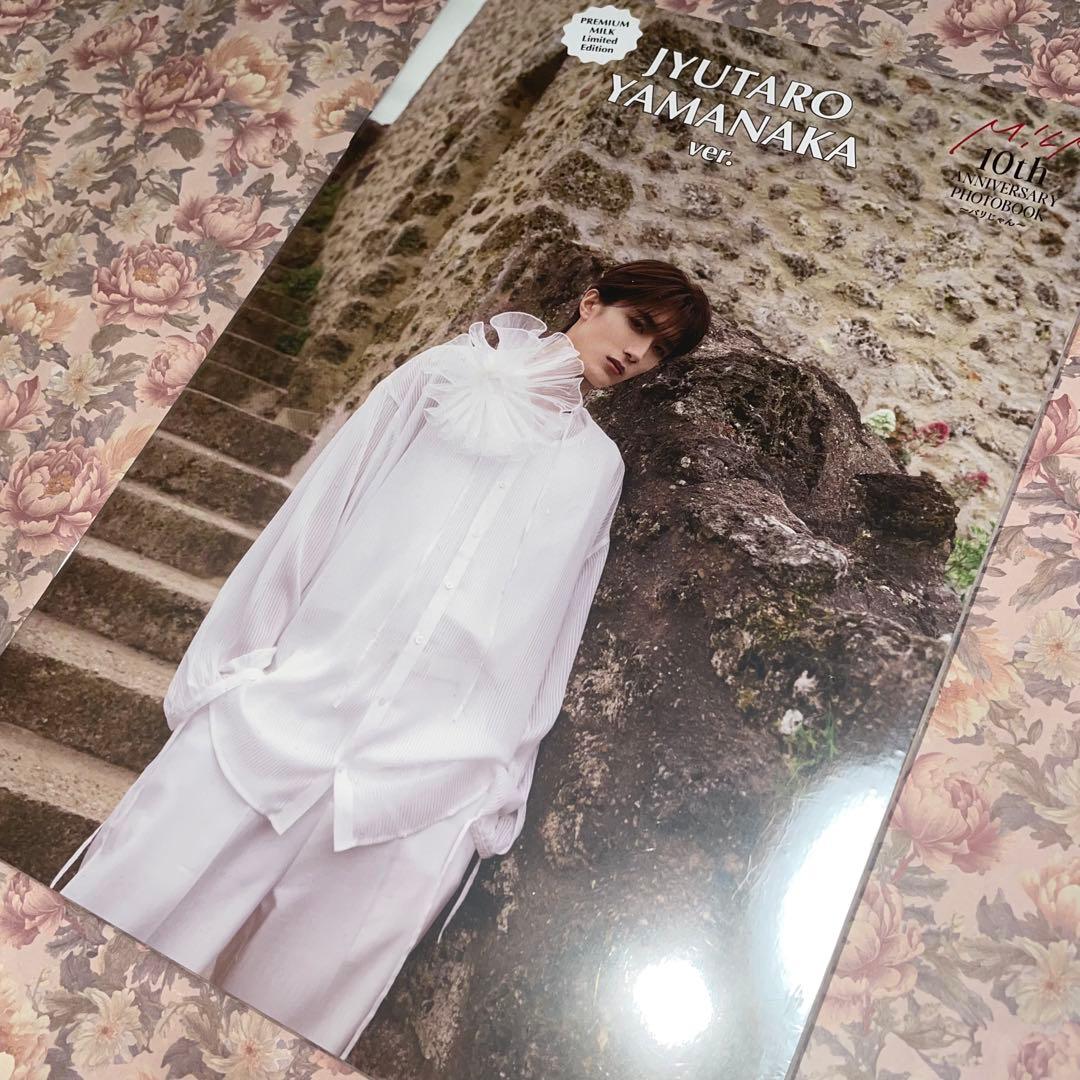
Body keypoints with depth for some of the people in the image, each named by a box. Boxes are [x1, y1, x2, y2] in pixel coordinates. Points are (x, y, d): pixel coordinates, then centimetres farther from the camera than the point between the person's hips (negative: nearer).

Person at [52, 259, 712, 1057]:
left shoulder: (597, 466, 14)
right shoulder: (446, 373, 8)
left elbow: (545, 635, 12)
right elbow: (318, 511, 6)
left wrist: (500, 781, 9)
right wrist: (239, 653, 4)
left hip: (426, 763, 1)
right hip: (301, 691, 0)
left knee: (310, 980, 0)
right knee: (144, 900, 2)